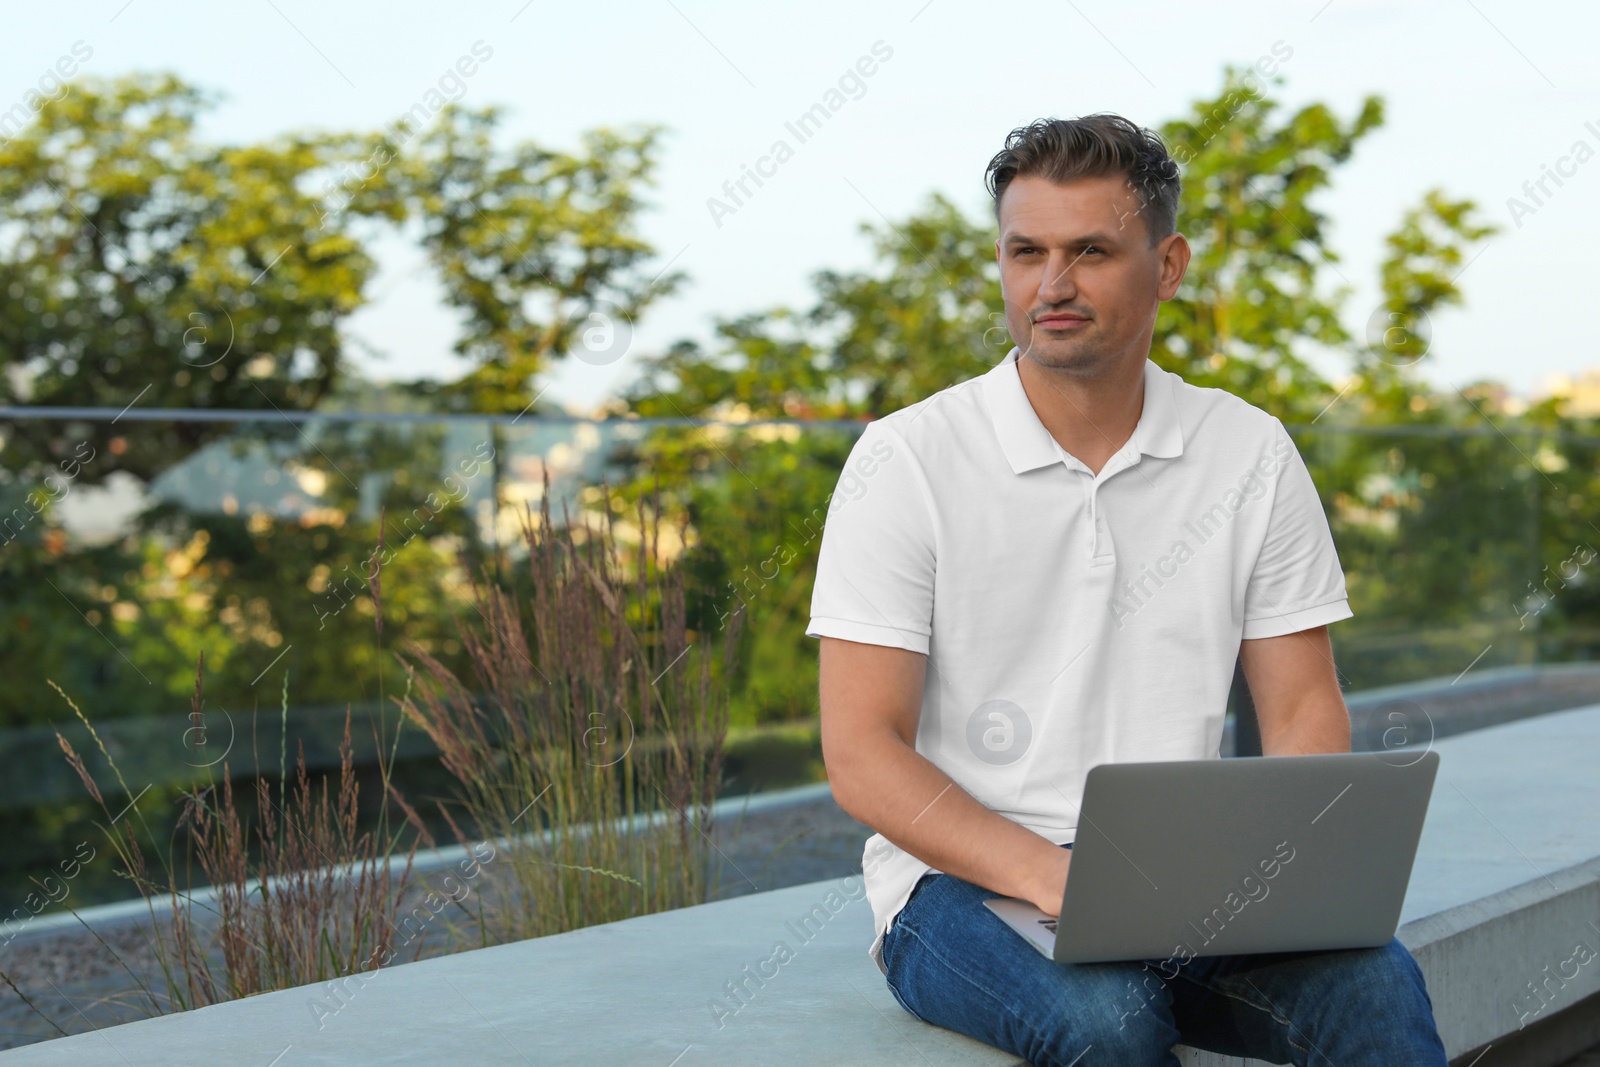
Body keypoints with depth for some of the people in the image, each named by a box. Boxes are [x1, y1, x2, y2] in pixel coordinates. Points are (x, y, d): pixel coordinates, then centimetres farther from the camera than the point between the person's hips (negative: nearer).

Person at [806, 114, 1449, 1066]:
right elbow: (862, 751, -9)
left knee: (1375, 985, -26)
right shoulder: (909, 461, -4)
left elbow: (1305, 712, 8)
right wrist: (1050, 875, -24)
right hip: (966, 883, -2)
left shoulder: (1251, 455, 6)